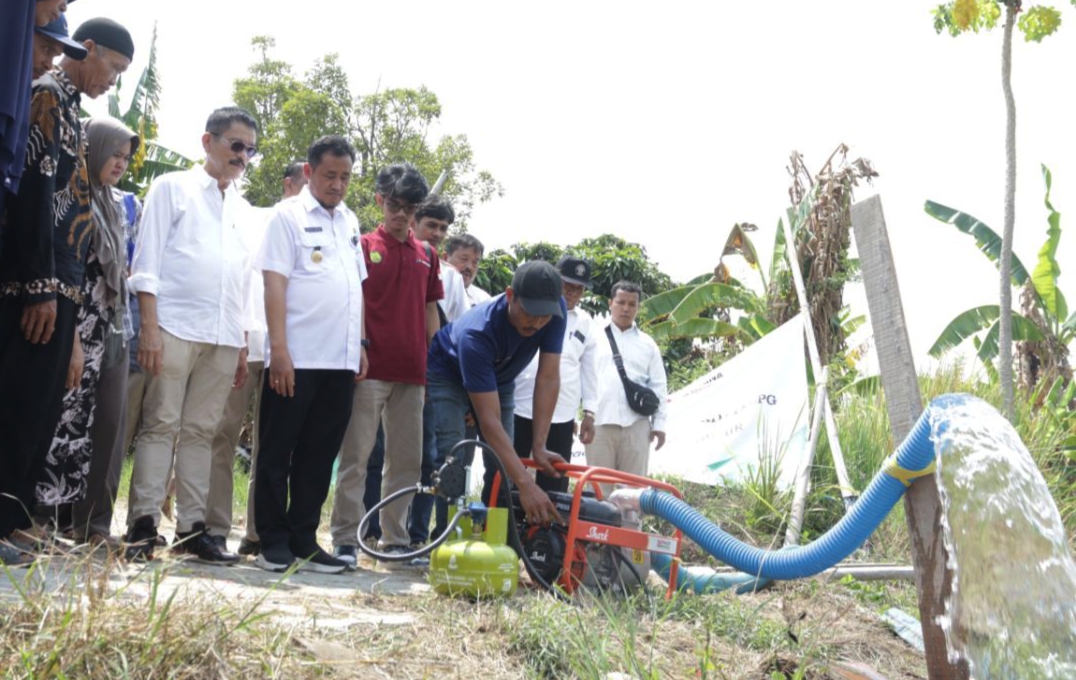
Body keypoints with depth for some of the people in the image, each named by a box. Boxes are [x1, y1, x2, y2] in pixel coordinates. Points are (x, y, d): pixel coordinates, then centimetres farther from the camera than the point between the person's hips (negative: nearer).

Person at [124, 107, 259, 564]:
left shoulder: (243, 209, 20)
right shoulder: (172, 188, 7)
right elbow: (147, 263, 0)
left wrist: (243, 344, 13)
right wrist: (150, 326, -10)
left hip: (223, 337, 4)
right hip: (175, 326, -4)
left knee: (201, 431, 4)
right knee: (160, 425, -5)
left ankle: (191, 527, 7)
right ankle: (143, 524, -2)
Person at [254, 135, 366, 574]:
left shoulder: (349, 221, 17)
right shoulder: (289, 215, -1)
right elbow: (275, 283, -8)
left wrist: (360, 345, 13)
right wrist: (279, 349, -15)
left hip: (341, 360, 6)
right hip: (297, 358, -6)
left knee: (319, 455, 9)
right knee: (278, 452, 3)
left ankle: (303, 539, 18)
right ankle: (273, 542, 12)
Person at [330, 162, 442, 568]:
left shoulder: (427, 255, 15)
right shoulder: (364, 246, 3)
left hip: (412, 373, 5)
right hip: (370, 368, -4)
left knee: (407, 460, 8)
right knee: (356, 456, -3)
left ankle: (395, 539, 18)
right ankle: (346, 539, 2)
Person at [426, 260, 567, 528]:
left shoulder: (556, 312, -29)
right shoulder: (476, 334, -42)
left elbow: (548, 378, -25)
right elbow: (489, 419, -44)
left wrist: (538, 447, -31)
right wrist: (526, 484, -50)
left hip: (499, 379, 5)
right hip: (450, 375, -5)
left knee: (501, 468, -4)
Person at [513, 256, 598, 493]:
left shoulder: (586, 322, 11)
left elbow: (589, 370, 16)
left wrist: (589, 412, 11)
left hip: (562, 416, 3)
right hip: (520, 410, -3)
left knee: (554, 486, 6)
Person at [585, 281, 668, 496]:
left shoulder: (647, 344, 12)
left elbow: (658, 386, 11)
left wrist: (659, 423, 5)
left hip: (636, 424, 1)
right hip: (599, 422, -1)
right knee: (598, 482, 4)